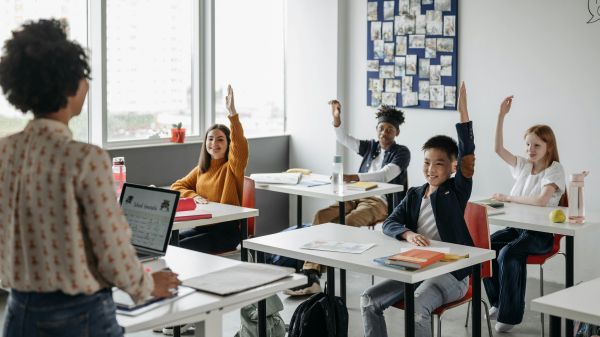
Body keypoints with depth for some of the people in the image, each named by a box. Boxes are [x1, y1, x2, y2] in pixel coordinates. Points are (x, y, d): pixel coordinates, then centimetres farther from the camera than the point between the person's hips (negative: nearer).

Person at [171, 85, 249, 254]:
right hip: (201, 226, 6)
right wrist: (194, 196, -6)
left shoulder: (232, 167, -3)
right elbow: (177, 186, 16)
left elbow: (240, 146, -23)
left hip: (226, 231, -6)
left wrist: (232, 112, -34)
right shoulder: (201, 169, 16)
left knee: (182, 247, -24)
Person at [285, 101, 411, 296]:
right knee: (321, 216, -22)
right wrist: (336, 119, -9)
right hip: (358, 197, 6)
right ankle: (310, 273, -30)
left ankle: (312, 273, -27)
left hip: (381, 202, -6)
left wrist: (356, 177, -32)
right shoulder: (370, 147, 20)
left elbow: (387, 174, -17)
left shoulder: (402, 153, 1)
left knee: (345, 224, -33)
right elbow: (343, 140, 11)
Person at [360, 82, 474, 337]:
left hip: (451, 271, -6)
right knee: (369, 300, -8)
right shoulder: (414, 195, 10)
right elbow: (389, 223, 1)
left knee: (417, 309, -32)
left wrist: (463, 113, -28)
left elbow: (467, 154, -19)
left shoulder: (457, 190, -5)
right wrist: (408, 234, -22)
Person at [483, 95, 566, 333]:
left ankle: (510, 313, -16)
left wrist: (508, 198, -17)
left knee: (508, 253, -31)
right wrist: (501, 116, -4)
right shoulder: (523, 165, 10)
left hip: (541, 232, -6)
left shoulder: (554, 169, -8)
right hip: (517, 226, 6)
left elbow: (542, 200, -23)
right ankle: (497, 301, 2)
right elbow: (498, 149, 3)